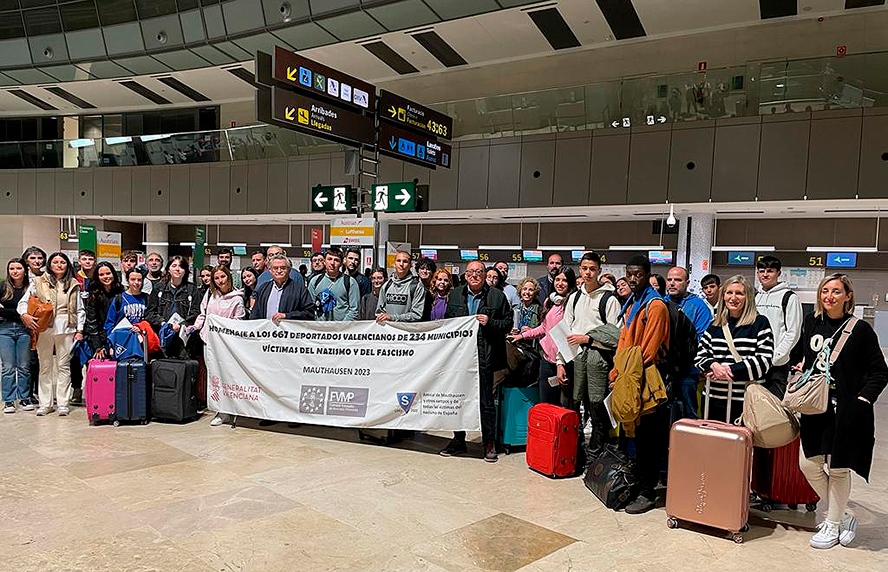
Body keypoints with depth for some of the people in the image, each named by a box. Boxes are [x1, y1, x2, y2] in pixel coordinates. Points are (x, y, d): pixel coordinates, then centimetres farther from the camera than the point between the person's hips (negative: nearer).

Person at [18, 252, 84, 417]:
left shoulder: (73, 285, 11)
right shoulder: (38, 283, 8)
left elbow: (80, 310, 11)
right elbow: (23, 302, 6)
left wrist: (79, 330, 4)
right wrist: (25, 315, -14)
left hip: (66, 330, 0)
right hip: (44, 330, 0)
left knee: (63, 366, 2)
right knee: (45, 366, 6)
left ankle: (63, 403, 7)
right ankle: (45, 403, 14)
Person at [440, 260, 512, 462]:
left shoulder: (497, 296, 2)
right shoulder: (455, 295, 11)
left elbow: (508, 324, 3)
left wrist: (490, 322, -14)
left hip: (485, 357, -3)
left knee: (486, 401, 3)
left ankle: (489, 443, 15)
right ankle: (458, 440, 24)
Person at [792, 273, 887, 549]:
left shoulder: (860, 329, -7)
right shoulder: (811, 321, 6)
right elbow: (799, 352, 24)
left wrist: (862, 399, -13)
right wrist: (800, 366, 6)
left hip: (845, 410, -5)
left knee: (838, 468, 5)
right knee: (808, 463, 6)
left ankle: (833, 526, 22)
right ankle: (843, 516, 26)